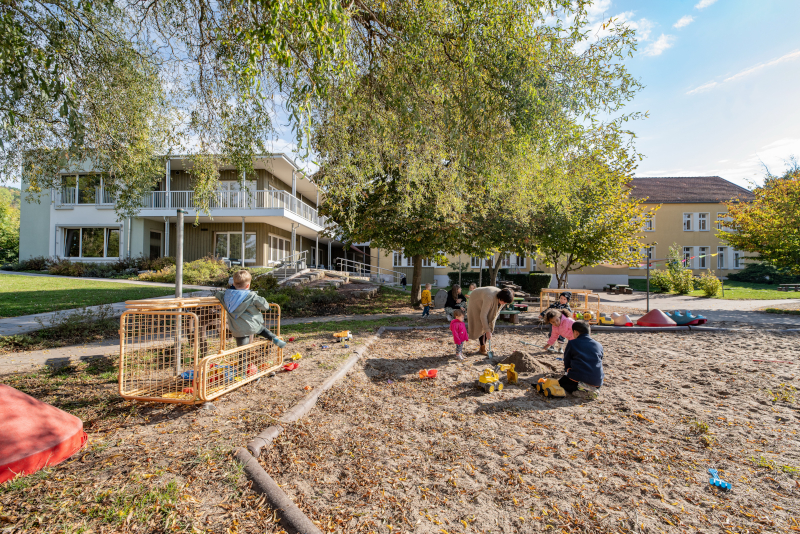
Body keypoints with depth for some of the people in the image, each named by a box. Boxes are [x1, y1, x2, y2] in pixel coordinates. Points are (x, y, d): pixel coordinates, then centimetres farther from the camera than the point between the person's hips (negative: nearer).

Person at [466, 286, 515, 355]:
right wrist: (487, 331, -39)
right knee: (480, 326, -11)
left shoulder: (503, 299, -23)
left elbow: (497, 311, -5)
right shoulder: (490, 298, -45)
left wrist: (491, 323, -11)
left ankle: (483, 347, 7)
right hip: (476, 302, -6)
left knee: (489, 325, -2)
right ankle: (482, 348, 0)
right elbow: (483, 315, -41)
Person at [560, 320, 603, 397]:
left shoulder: (572, 344, 0)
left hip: (577, 378, -5)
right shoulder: (599, 346, 9)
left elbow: (566, 364, 4)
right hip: (596, 382, 5)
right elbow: (600, 364, 17)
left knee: (562, 382, 23)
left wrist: (567, 369, 24)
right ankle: (590, 389, 3)